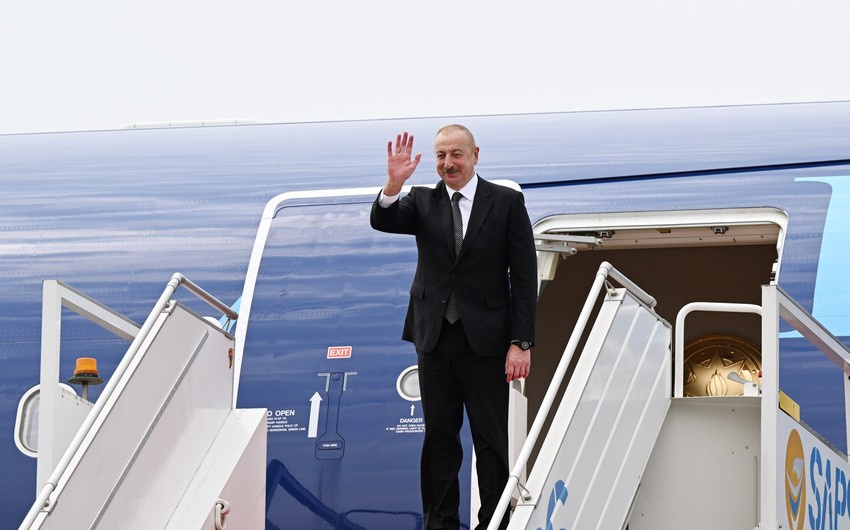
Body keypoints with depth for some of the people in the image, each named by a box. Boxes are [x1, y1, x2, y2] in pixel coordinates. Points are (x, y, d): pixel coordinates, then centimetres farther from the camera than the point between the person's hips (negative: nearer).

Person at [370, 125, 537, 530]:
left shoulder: (507, 203, -1)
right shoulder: (422, 201, 7)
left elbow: (524, 278, -3)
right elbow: (382, 222, -11)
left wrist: (521, 343, -10)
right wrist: (393, 184, -30)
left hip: (485, 341, -3)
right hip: (435, 338, 3)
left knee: (491, 440, 2)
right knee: (439, 437, 8)